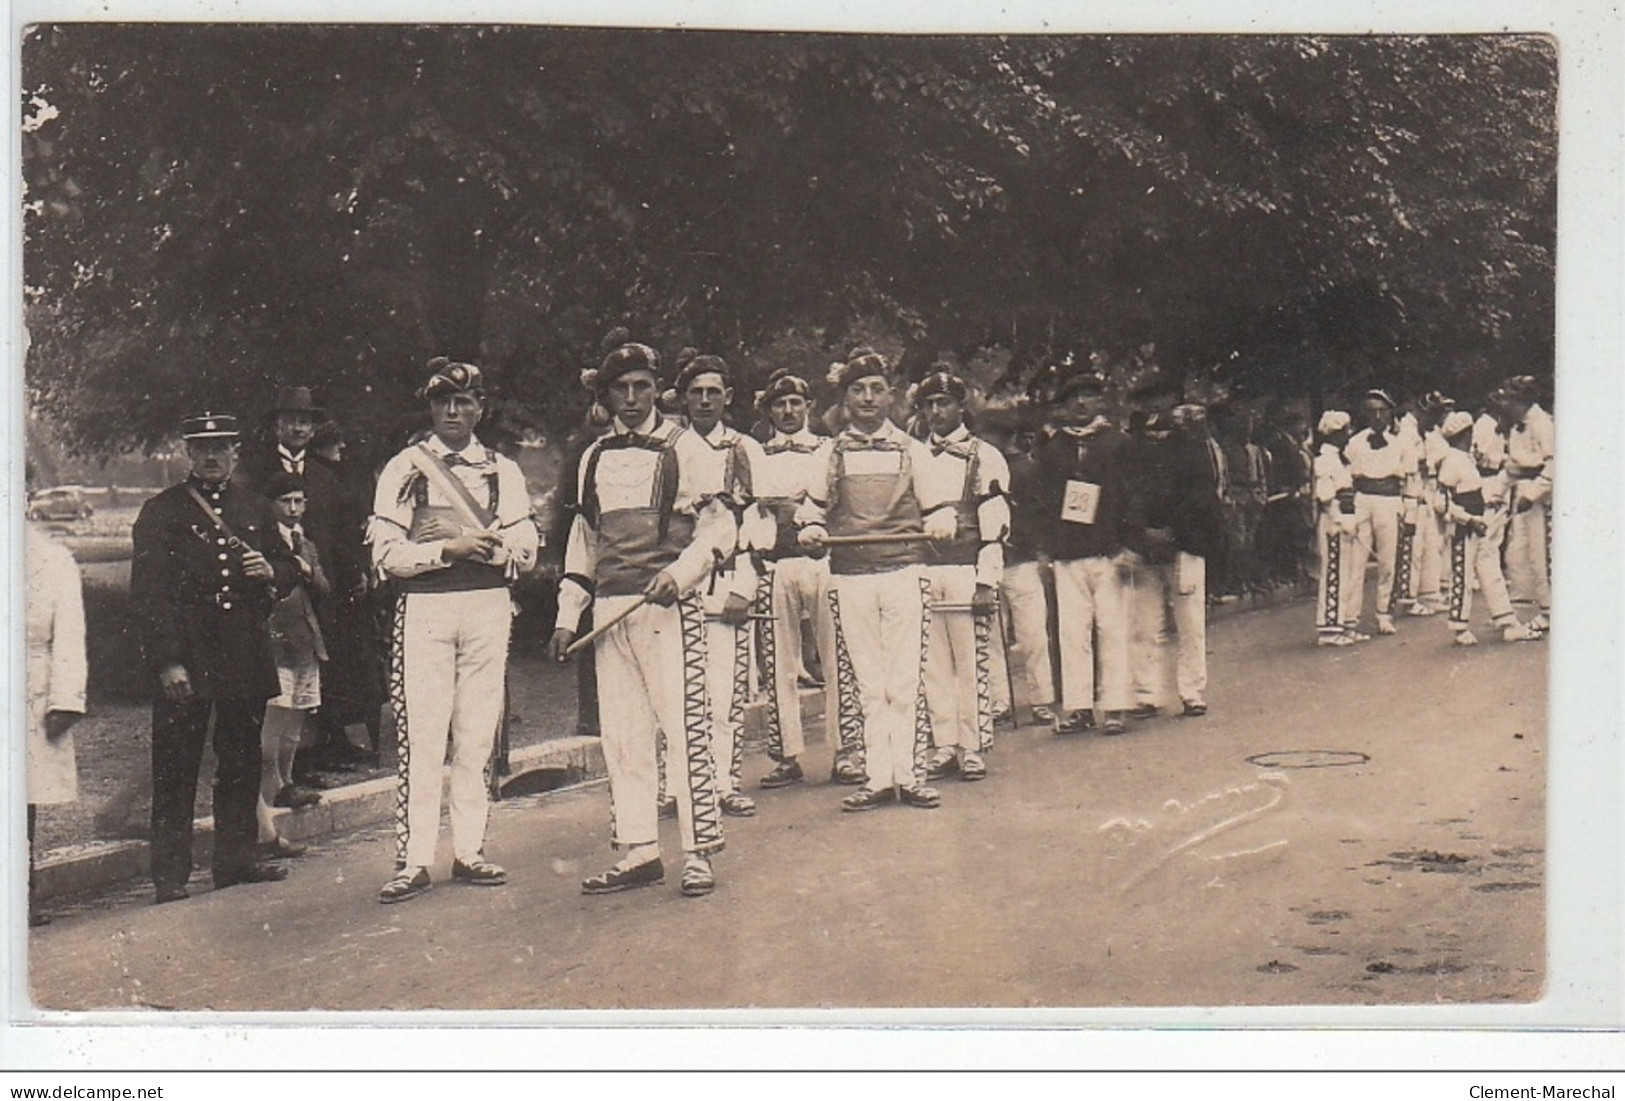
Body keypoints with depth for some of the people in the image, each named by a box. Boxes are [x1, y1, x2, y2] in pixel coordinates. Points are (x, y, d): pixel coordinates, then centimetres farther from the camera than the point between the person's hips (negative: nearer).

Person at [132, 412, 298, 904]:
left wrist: (271, 572, -3)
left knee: (242, 762, 11)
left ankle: (236, 858, 22)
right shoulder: (161, 512, 0)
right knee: (176, 768, -2)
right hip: (185, 658, -5)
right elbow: (148, 592, -7)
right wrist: (167, 662, -15)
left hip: (247, 656, 5)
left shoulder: (255, 508, 15)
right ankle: (170, 874, 3)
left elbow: (290, 565, 23)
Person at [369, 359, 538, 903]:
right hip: (424, 606, -3)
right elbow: (386, 553, -1)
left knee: (477, 735, 5)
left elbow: (525, 550, 8)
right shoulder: (404, 469, 6)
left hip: (488, 606, 3)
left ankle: (470, 851, 12)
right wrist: (449, 549, -13)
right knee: (421, 737, -6)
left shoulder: (503, 471, 13)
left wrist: (488, 548, -12)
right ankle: (413, 861, -3)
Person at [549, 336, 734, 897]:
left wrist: (679, 572, -16)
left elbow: (719, 525, 0)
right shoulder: (595, 457, 17)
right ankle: (637, 851, 12)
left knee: (685, 725, -7)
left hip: (669, 606, -5)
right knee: (620, 734, 5)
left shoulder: (683, 447, 3)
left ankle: (699, 852, -2)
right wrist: (568, 615, 15)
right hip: (610, 609, 5)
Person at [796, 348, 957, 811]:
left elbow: (936, 505, 11)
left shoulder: (912, 450, 12)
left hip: (904, 570, -1)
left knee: (906, 680, -3)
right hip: (849, 577, 1)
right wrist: (811, 528, -7)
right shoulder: (830, 452, 13)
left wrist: (940, 523, -11)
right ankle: (877, 777, 7)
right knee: (865, 683, 2)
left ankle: (910, 775, 3)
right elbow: (813, 504, 15)